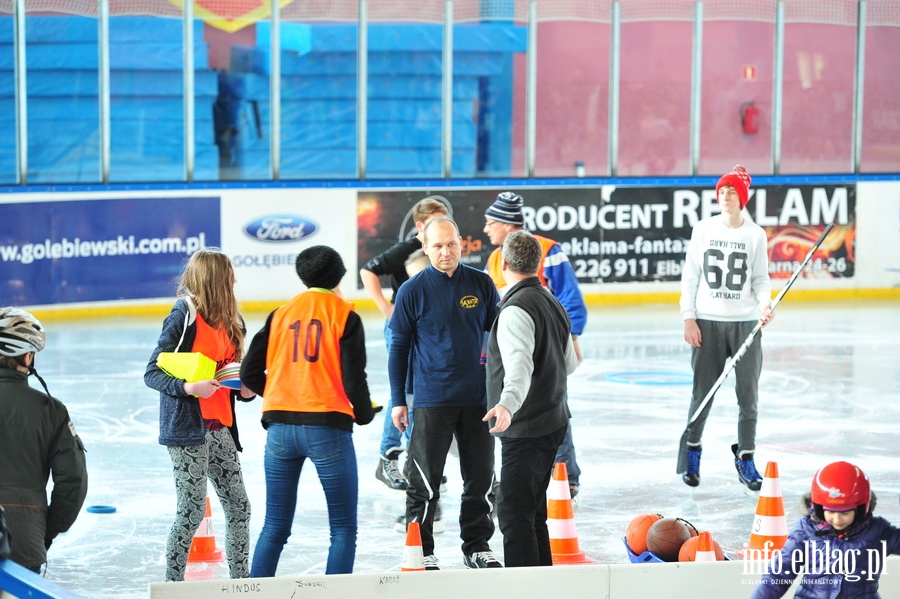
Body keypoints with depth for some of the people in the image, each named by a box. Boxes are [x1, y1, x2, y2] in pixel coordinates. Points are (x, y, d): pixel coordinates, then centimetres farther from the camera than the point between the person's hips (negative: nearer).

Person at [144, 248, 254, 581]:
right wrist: (188, 387, -27)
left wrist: (246, 391, 0)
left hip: (220, 428, 8)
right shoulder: (184, 317, -11)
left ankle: (241, 581, 20)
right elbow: (152, 373, -12)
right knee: (192, 510, -5)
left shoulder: (228, 322, 11)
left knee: (238, 506, 9)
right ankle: (172, 582, 7)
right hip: (187, 428, -8)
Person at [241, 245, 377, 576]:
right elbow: (353, 378, -8)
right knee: (343, 527, 4)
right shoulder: (344, 315, -1)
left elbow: (250, 373, 7)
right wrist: (364, 413, 12)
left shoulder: (281, 314, 10)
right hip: (327, 426, -4)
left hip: (280, 428, 4)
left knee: (275, 526, 13)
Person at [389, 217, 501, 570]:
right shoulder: (413, 291, -5)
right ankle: (421, 551, 12)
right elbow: (399, 347, 0)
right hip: (432, 401, -3)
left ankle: (477, 547, 24)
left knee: (480, 478, 10)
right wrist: (398, 401, -1)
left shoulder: (481, 285, 2)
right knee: (425, 481, 0)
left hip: (478, 398, 3)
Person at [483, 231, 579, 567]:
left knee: (514, 514, -7)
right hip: (553, 422, 10)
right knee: (533, 510, 19)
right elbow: (570, 365, 22)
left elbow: (520, 365, -34)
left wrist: (508, 404, -50)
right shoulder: (552, 304, 11)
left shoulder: (516, 310, -18)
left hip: (525, 427, -10)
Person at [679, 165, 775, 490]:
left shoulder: (755, 234, 2)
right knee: (702, 392, 3)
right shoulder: (703, 229, 3)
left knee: (748, 393, 2)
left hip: (746, 322, 0)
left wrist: (765, 304, -13)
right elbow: (690, 276, 5)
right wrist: (689, 317, -1)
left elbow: (760, 278, 6)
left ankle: (745, 458, 13)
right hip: (708, 322, 0)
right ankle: (692, 449, 23)